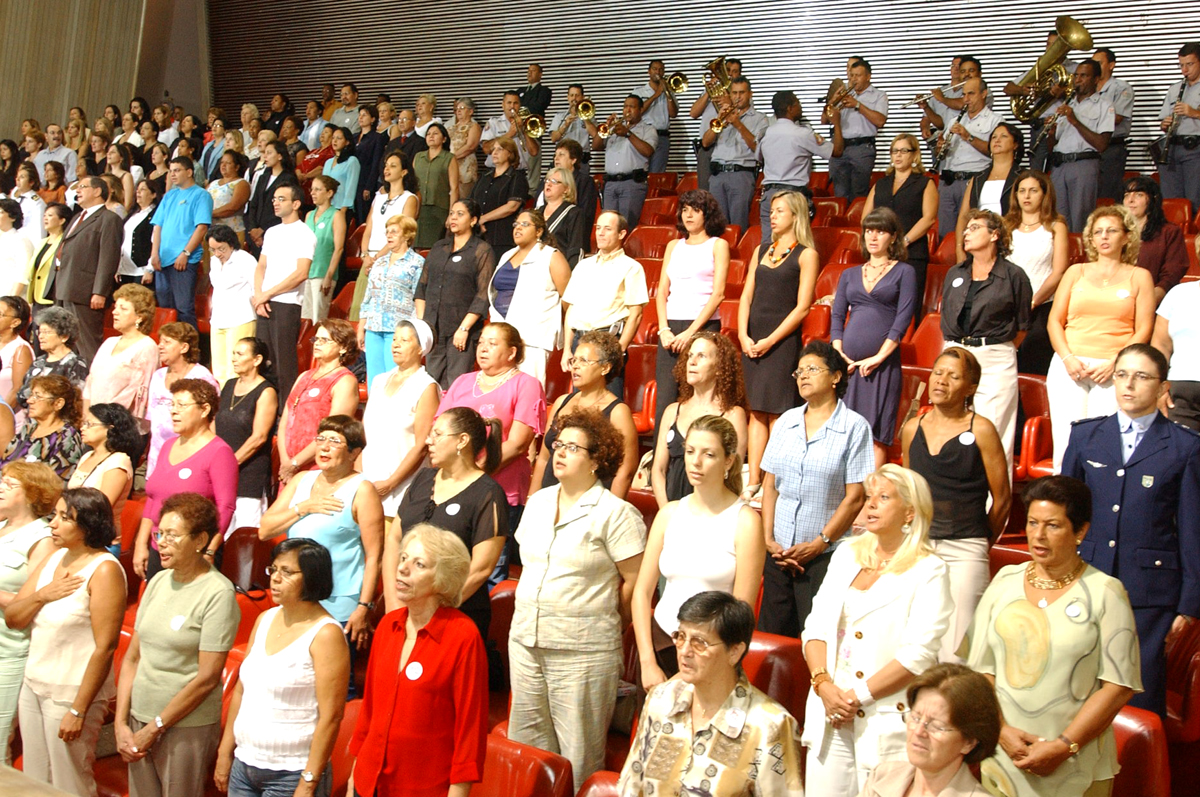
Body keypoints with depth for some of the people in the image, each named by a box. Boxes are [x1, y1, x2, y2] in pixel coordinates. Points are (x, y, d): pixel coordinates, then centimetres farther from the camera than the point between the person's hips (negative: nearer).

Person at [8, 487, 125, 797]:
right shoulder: (53, 559, 7)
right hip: (33, 685, 7)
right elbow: (13, 619, 7)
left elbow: (105, 647, -20)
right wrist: (41, 595, -13)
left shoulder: (104, 570, -17)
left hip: (72, 692, -7)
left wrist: (79, 710, -20)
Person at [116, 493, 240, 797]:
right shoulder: (159, 581, 6)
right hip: (138, 719, 6)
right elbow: (132, 658, 9)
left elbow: (207, 678, -15)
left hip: (188, 727, -6)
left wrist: (154, 729, -10)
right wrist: (121, 723, 1)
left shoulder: (218, 593, -13)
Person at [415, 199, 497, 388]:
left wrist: (464, 328, -14)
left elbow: (483, 295, -8)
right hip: (433, 329, 5)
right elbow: (422, 286, 17)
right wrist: (420, 321, 5)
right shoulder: (438, 248, 16)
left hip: (462, 330, -5)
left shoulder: (482, 250, -2)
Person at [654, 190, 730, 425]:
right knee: (665, 398, -2)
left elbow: (718, 293, -4)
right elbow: (662, 291, 13)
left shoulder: (718, 245, 5)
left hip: (703, 327, -4)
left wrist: (691, 331, -12)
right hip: (671, 328, 4)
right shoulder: (673, 246, 18)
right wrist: (664, 330, -2)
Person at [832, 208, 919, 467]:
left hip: (883, 364, -4)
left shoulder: (904, 272, 6)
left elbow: (903, 318, -4)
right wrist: (839, 354, -4)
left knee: (875, 435, -5)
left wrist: (879, 357, -12)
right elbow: (837, 317, 11)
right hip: (848, 364, 4)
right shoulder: (849, 275, 18)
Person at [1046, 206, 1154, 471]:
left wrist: (1114, 364, -9)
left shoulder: (1139, 277, 11)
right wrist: (1068, 358, -5)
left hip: (1113, 371, -1)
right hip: (1069, 367, 1)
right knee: (1066, 442, -8)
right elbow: (1054, 321, 11)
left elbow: (1144, 330, 4)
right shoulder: (1076, 272, 16)